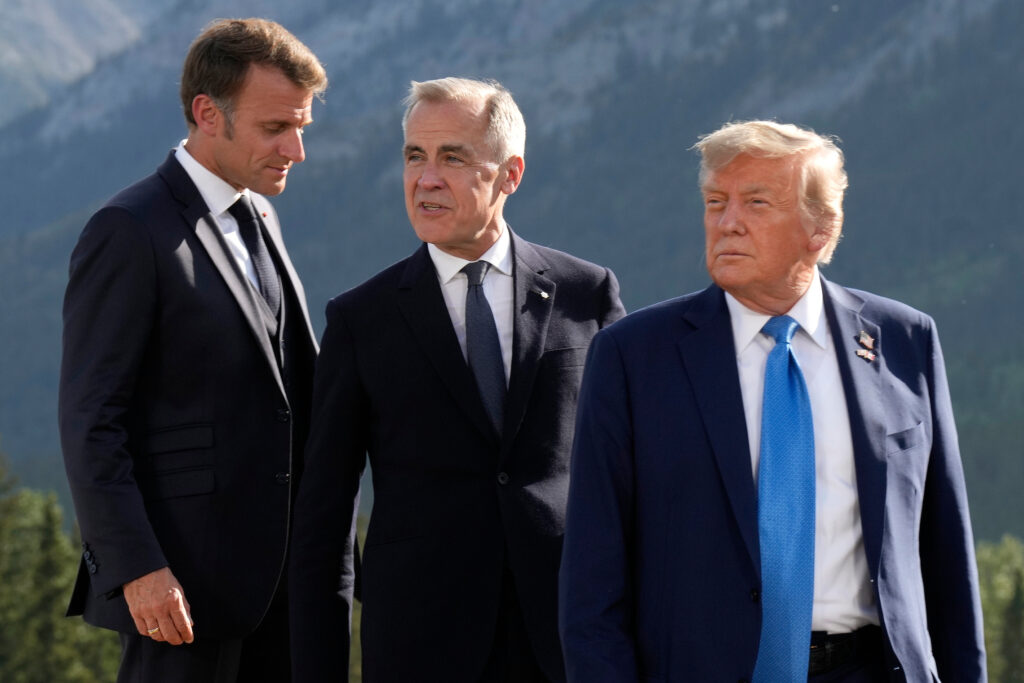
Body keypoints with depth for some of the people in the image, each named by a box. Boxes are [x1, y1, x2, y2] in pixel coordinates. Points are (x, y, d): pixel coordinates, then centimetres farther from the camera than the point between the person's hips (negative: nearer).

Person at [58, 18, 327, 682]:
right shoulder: (130, 231, -12)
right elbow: (89, 421, -15)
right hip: (182, 576, -8)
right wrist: (136, 568, -21)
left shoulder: (258, 216, 15)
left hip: (274, 568, 8)